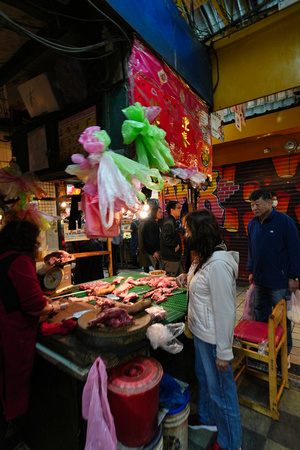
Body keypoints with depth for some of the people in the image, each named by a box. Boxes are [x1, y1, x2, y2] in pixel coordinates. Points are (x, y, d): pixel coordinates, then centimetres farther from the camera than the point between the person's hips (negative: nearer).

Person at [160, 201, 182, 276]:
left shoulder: (173, 221, 17)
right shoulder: (169, 223, -18)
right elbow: (166, 238, -30)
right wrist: (175, 245, -19)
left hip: (175, 257, 11)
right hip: (171, 259, -11)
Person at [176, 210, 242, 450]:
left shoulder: (218, 264, -30)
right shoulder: (205, 258, 3)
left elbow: (224, 310, -26)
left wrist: (224, 352, -19)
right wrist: (188, 279, -1)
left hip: (213, 338, -9)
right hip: (200, 332, 9)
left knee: (220, 389, 14)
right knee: (203, 376, 29)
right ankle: (207, 417, 55)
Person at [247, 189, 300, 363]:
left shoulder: (284, 221, -13)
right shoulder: (252, 224, 4)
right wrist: (251, 271, 14)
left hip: (279, 283, -5)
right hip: (260, 280, 6)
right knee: (261, 316, 19)